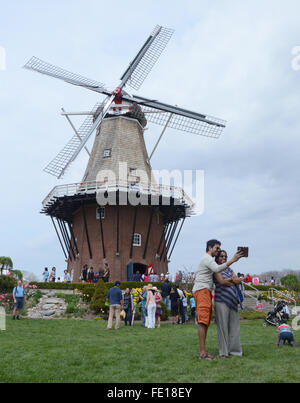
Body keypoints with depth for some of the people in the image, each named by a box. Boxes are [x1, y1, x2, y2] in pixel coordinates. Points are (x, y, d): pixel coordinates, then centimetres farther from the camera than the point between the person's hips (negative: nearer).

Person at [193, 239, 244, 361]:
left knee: (205, 322, 10)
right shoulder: (207, 258, -8)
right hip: (202, 290, -11)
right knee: (203, 321, -13)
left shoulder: (209, 259, 27)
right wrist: (233, 260, -31)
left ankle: (201, 350, 15)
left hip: (205, 291, 11)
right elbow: (217, 269, -27)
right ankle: (203, 353, -15)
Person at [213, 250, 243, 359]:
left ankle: (233, 349, 13)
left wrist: (229, 279, -7)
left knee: (234, 325, 5)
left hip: (233, 300, 6)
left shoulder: (229, 269, 20)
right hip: (221, 300, -6)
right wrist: (234, 281, 1)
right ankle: (223, 352, 1)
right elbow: (221, 281, -12)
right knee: (223, 325, -5)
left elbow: (239, 280, 11)